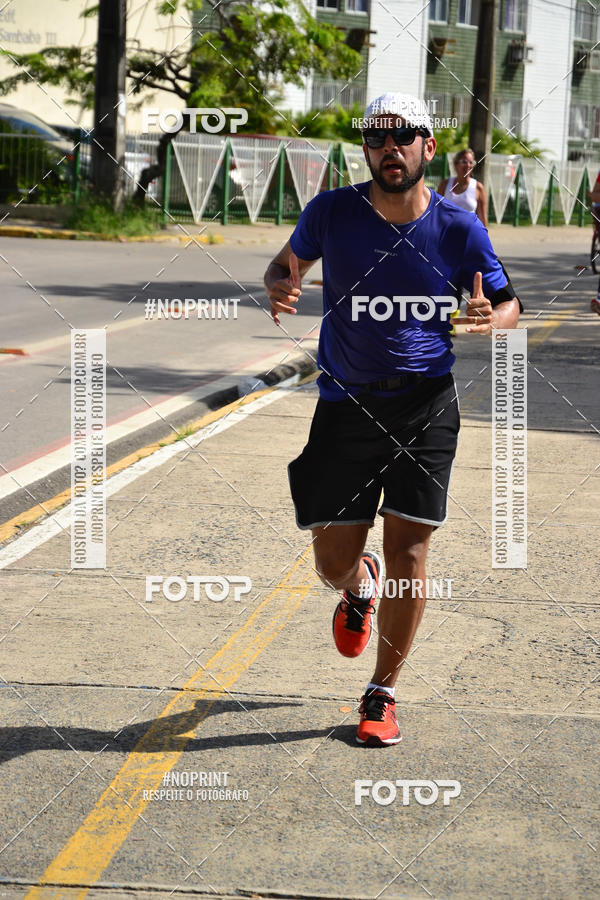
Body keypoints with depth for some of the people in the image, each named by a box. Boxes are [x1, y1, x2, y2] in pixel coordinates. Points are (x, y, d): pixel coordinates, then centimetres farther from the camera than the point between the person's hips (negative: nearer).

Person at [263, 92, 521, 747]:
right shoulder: (332, 212, -2)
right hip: (345, 403, 1)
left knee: (408, 551, -5)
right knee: (334, 562, 2)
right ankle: (360, 588, 42)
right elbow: (288, 261, 16)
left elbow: (508, 304, 8)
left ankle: (382, 694, 13)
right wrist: (278, 288, -8)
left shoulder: (457, 227, -3)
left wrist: (489, 319, -16)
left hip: (425, 404, -1)